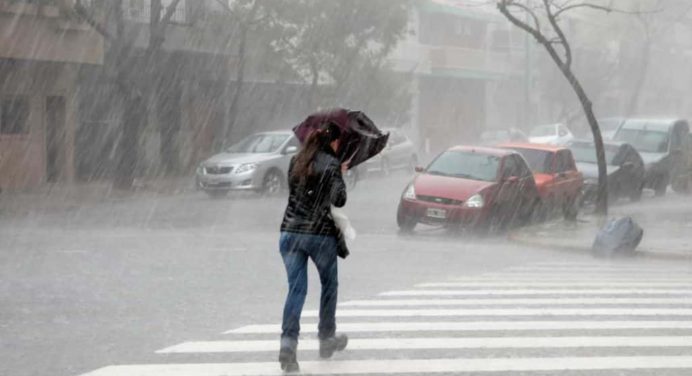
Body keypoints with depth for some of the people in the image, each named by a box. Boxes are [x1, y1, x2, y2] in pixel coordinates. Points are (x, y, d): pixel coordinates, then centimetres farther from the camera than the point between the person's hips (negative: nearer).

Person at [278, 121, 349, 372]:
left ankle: (288, 342, -17)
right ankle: (327, 339, 27)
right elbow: (339, 200, -9)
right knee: (329, 285, 18)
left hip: (290, 231, 4)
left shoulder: (297, 161, 10)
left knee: (296, 288, 1)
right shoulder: (332, 164, -7)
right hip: (321, 233, -4)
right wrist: (340, 176, 8)